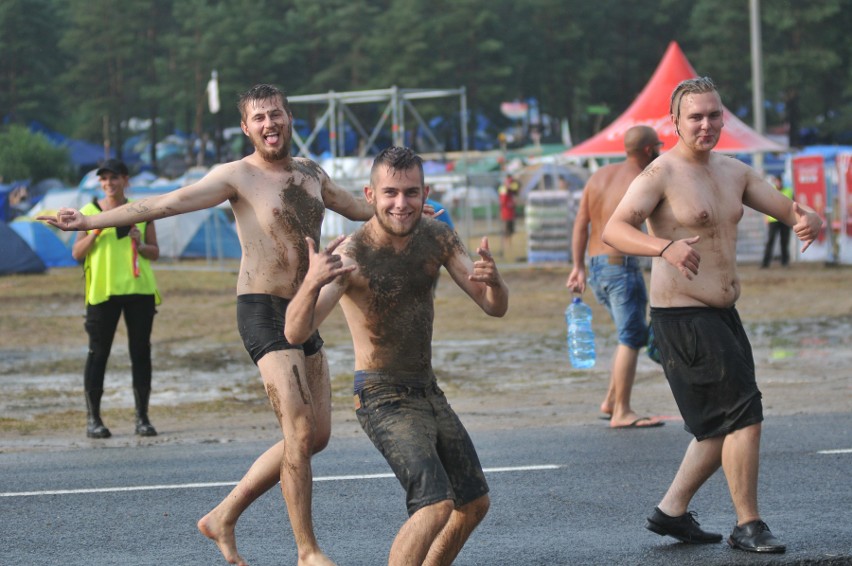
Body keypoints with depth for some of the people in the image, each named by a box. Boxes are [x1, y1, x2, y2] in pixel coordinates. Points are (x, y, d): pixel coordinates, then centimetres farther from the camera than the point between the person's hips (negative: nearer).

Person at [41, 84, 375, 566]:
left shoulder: (311, 174, 13)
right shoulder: (238, 177, -7)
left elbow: (357, 206, 32)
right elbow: (167, 203, -15)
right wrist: (90, 221, -23)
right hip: (264, 313, -8)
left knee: (316, 436, 8)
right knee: (300, 432, -14)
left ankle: (224, 518, 19)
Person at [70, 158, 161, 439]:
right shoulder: (90, 211, 5)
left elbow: (155, 252, 11)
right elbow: (77, 253, 2)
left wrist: (140, 244, -10)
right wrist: (95, 231, -13)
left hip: (139, 289, 2)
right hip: (102, 290, -1)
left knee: (141, 351, 3)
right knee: (98, 352, -1)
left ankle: (142, 416, 9)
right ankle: (93, 418, 4)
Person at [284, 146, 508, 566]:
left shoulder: (438, 239, -3)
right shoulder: (350, 256, -22)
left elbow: (495, 308, -3)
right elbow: (296, 332, -34)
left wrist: (492, 280, -28)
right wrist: (311, 283, -55)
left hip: (429, 394, 8)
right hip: (384, 400, -8)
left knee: (474, 504, 18)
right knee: (436, 506, -26)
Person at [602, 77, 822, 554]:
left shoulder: (735, 172, 11)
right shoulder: (660, 175, -12)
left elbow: (790, 210, 11)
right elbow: (614, 230, -24)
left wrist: (808, 220, -15)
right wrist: (665, 247, -42)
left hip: (723, 316, 8)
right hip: (683, 317, -8)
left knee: (725, 425, 14)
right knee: (743, 415, -11)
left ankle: (672, 511, 26)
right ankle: (749, 526, -2)